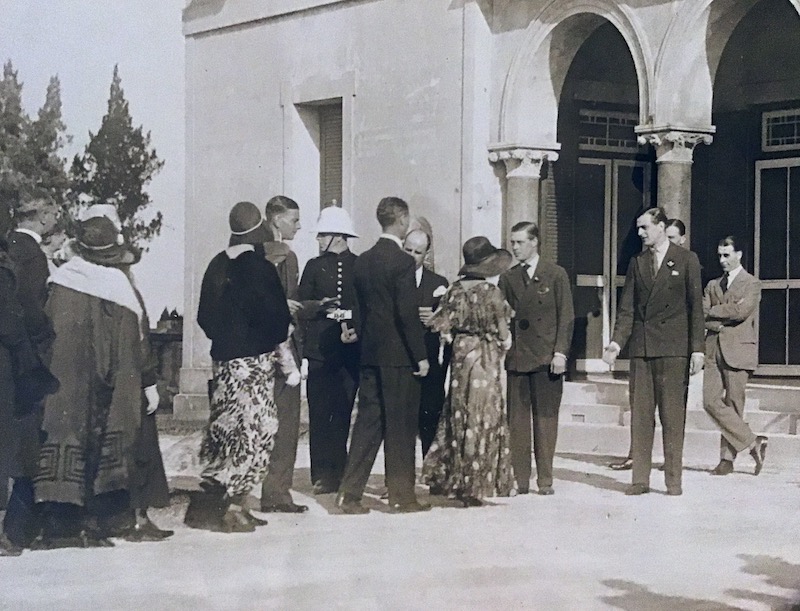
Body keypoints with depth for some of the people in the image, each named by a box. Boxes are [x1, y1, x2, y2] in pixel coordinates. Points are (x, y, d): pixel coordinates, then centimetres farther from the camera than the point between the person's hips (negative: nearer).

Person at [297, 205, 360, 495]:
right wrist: (320, 305, -11)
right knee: (320, 414, -4)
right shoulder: (315, 266, 11)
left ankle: (337, 474, 9)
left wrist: (358, 329, -12)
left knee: (342, 414, 1)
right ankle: (322, 475, 0)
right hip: (320, 349, 1)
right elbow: (301, 305, 8)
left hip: (351, 350, -1)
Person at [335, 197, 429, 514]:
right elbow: (407, 313, -16)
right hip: (398, 354, -7)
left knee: (368, 420, 10)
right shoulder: (402, 261, -13)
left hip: (370, 353, 7)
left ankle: (349, 493, 8)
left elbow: (359, 308, 13)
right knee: (401, 425, 1)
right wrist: (420, 355, -11)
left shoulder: (363, 261, 9)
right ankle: (401, 496, 7)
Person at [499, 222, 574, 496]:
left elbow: (566, 316, 1)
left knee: (546, 419, -1)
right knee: (517, 419, 0)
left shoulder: (556, 274, 4)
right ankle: (519, 479, 4)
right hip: (515, 358, 3)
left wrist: (560, 352, -7)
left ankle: (545, 480, 4)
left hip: (546, 358, -3)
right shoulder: (507, 278, 14)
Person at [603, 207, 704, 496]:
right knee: (640, 415, 3)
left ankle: (673, 479, 4)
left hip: (674, 347, -4)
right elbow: (626, 308, 9)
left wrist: (697, 349, -5)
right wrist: (617, 342, -6)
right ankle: (640, 478, 7)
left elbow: (695, 307, 1)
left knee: (672, 416, -2)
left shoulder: (686, 260, 3)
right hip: (641, 347, 4)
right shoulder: (637, 263, 13)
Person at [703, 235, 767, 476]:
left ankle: (727, 459, 2)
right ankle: (752, 442, 1)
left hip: (738, 350, -5)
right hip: (714, 350, 5)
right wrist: (721, 322, -10)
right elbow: (701, 317, 8)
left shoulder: (752, 284, 3)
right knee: (711, 401, -6)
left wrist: (713, 312, -3)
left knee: (733, 405, -4)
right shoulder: (713, 285, 18)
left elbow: (741, 310, -13)